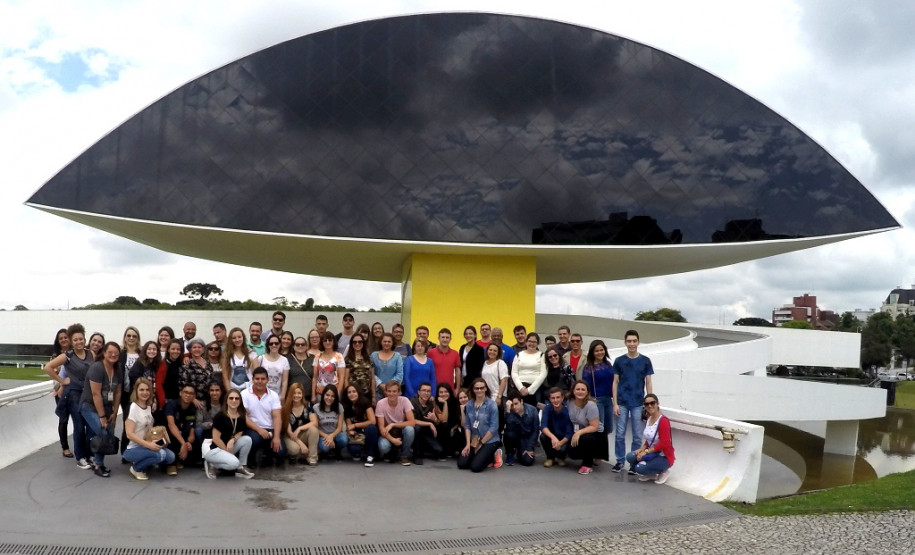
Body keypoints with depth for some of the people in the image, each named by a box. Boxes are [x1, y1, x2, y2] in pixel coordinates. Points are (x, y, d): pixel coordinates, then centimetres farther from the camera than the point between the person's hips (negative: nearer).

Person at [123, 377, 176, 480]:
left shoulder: (149, 407, 8)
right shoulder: (133, 407, -14)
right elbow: (129, 434, -20)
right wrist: (148, 445, -28)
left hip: (147, 446, 7)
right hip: (133, 448, -7)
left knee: (170, 457, -14)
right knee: (160, 454, -31)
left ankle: (143, 463, 8)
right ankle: (136, 468, -6)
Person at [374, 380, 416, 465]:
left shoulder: (404, 401, -16)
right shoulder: (381, 404, -16)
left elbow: (412, 422, -23)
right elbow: (381, 428, -17)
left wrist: (393, 425, -29)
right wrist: (392, 440, -33)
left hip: (402, 431, 1)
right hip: (388, 433, -1)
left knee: (409, 429, -33)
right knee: (383, 446, -33)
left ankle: (404, 456, -9)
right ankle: (392, 452, 5)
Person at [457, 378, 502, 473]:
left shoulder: (492, 405, -12)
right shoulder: (469, 405, 3)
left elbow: (494, 427, -13)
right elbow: (467, 426, 3)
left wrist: (481, 443, -10)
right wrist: (468, 444, -7)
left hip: (490, 441, -5)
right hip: (474, 441, 5)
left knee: (475, 467, -19)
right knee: (461, 464, -7)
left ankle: (494, 455, 8)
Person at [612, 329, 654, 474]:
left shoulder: (645, 361, 1)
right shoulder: (619, 361, 1)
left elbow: (648, 383, 4)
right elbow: (615, 383, 2)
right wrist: (615, 404, -4)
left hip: (638, 404, 0)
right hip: (622, 403, 0)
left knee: (637, 436, 5)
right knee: (620, 434, 5)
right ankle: (620, 461, 18)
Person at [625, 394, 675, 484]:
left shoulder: (663, 421, -20)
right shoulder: (649, 419, 6)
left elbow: (664, 444, -23)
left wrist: (646, 451, -20)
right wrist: (642, 449, -4)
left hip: (664, 457, -8)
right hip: (651, 453, 8)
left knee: (640, 468, -27)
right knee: (630, 457, -17)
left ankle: (663, 471, 1)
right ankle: (651, 474, 7)